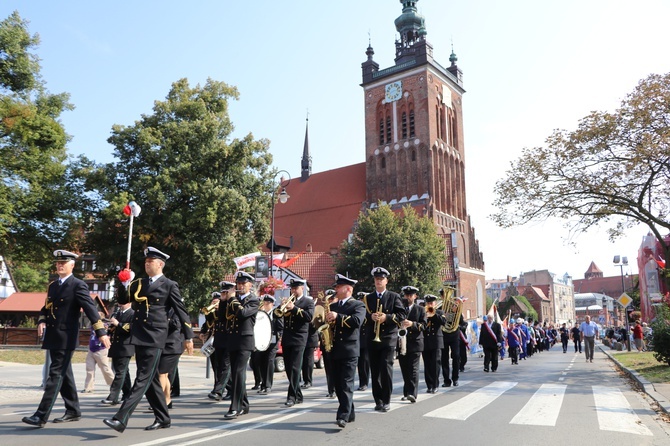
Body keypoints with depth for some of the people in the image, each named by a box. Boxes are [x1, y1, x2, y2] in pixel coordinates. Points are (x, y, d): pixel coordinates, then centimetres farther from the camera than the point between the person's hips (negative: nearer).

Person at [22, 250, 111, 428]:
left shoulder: (78, 285, -9)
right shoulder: (52, 286, 14)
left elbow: (90, 308, -17)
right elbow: (46, 307, 22)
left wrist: (101, 332, -24)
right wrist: (42, 321, -1)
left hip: (66, 338, -8)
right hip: (53, 337, 8)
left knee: (56, 375, -6)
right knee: (64, 374, 14)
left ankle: (41, 416, -3)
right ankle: (73, 411, 24)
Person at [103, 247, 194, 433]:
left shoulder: (170, 285, -2)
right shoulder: (139, 283, 15)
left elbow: (181, 311, -2)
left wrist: (188, 336, -3)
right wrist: (125, 283, -3)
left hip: (155, 338, -7)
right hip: (138, 337, 7)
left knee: (143, 379, -9)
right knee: (149, 379, 12)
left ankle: (121, 419, -11)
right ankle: (162, 418, 23)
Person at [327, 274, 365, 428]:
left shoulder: (358, 305, -1)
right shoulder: (333, 307, 18)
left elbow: (357, 321, -19)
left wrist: (338, 316, -24)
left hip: (349, 350, -7)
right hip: (335, 350, 7)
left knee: (346, 384, -10)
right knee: (338, 384, 9)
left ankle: (343, 416, -12)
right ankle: (349, 414, 20)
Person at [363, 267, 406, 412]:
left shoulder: (394, 296, 5)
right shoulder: (368, 298, 13)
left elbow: (403, 315, -3)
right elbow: (362, 315, 8)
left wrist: (387, 317, -15)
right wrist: (371, 317, -13)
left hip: (389, 338, -3)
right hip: (372, 339, 3)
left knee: (386, 368, -9)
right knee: (375, 370, 5)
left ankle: (386, 401, 2)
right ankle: (378, 400, 14)